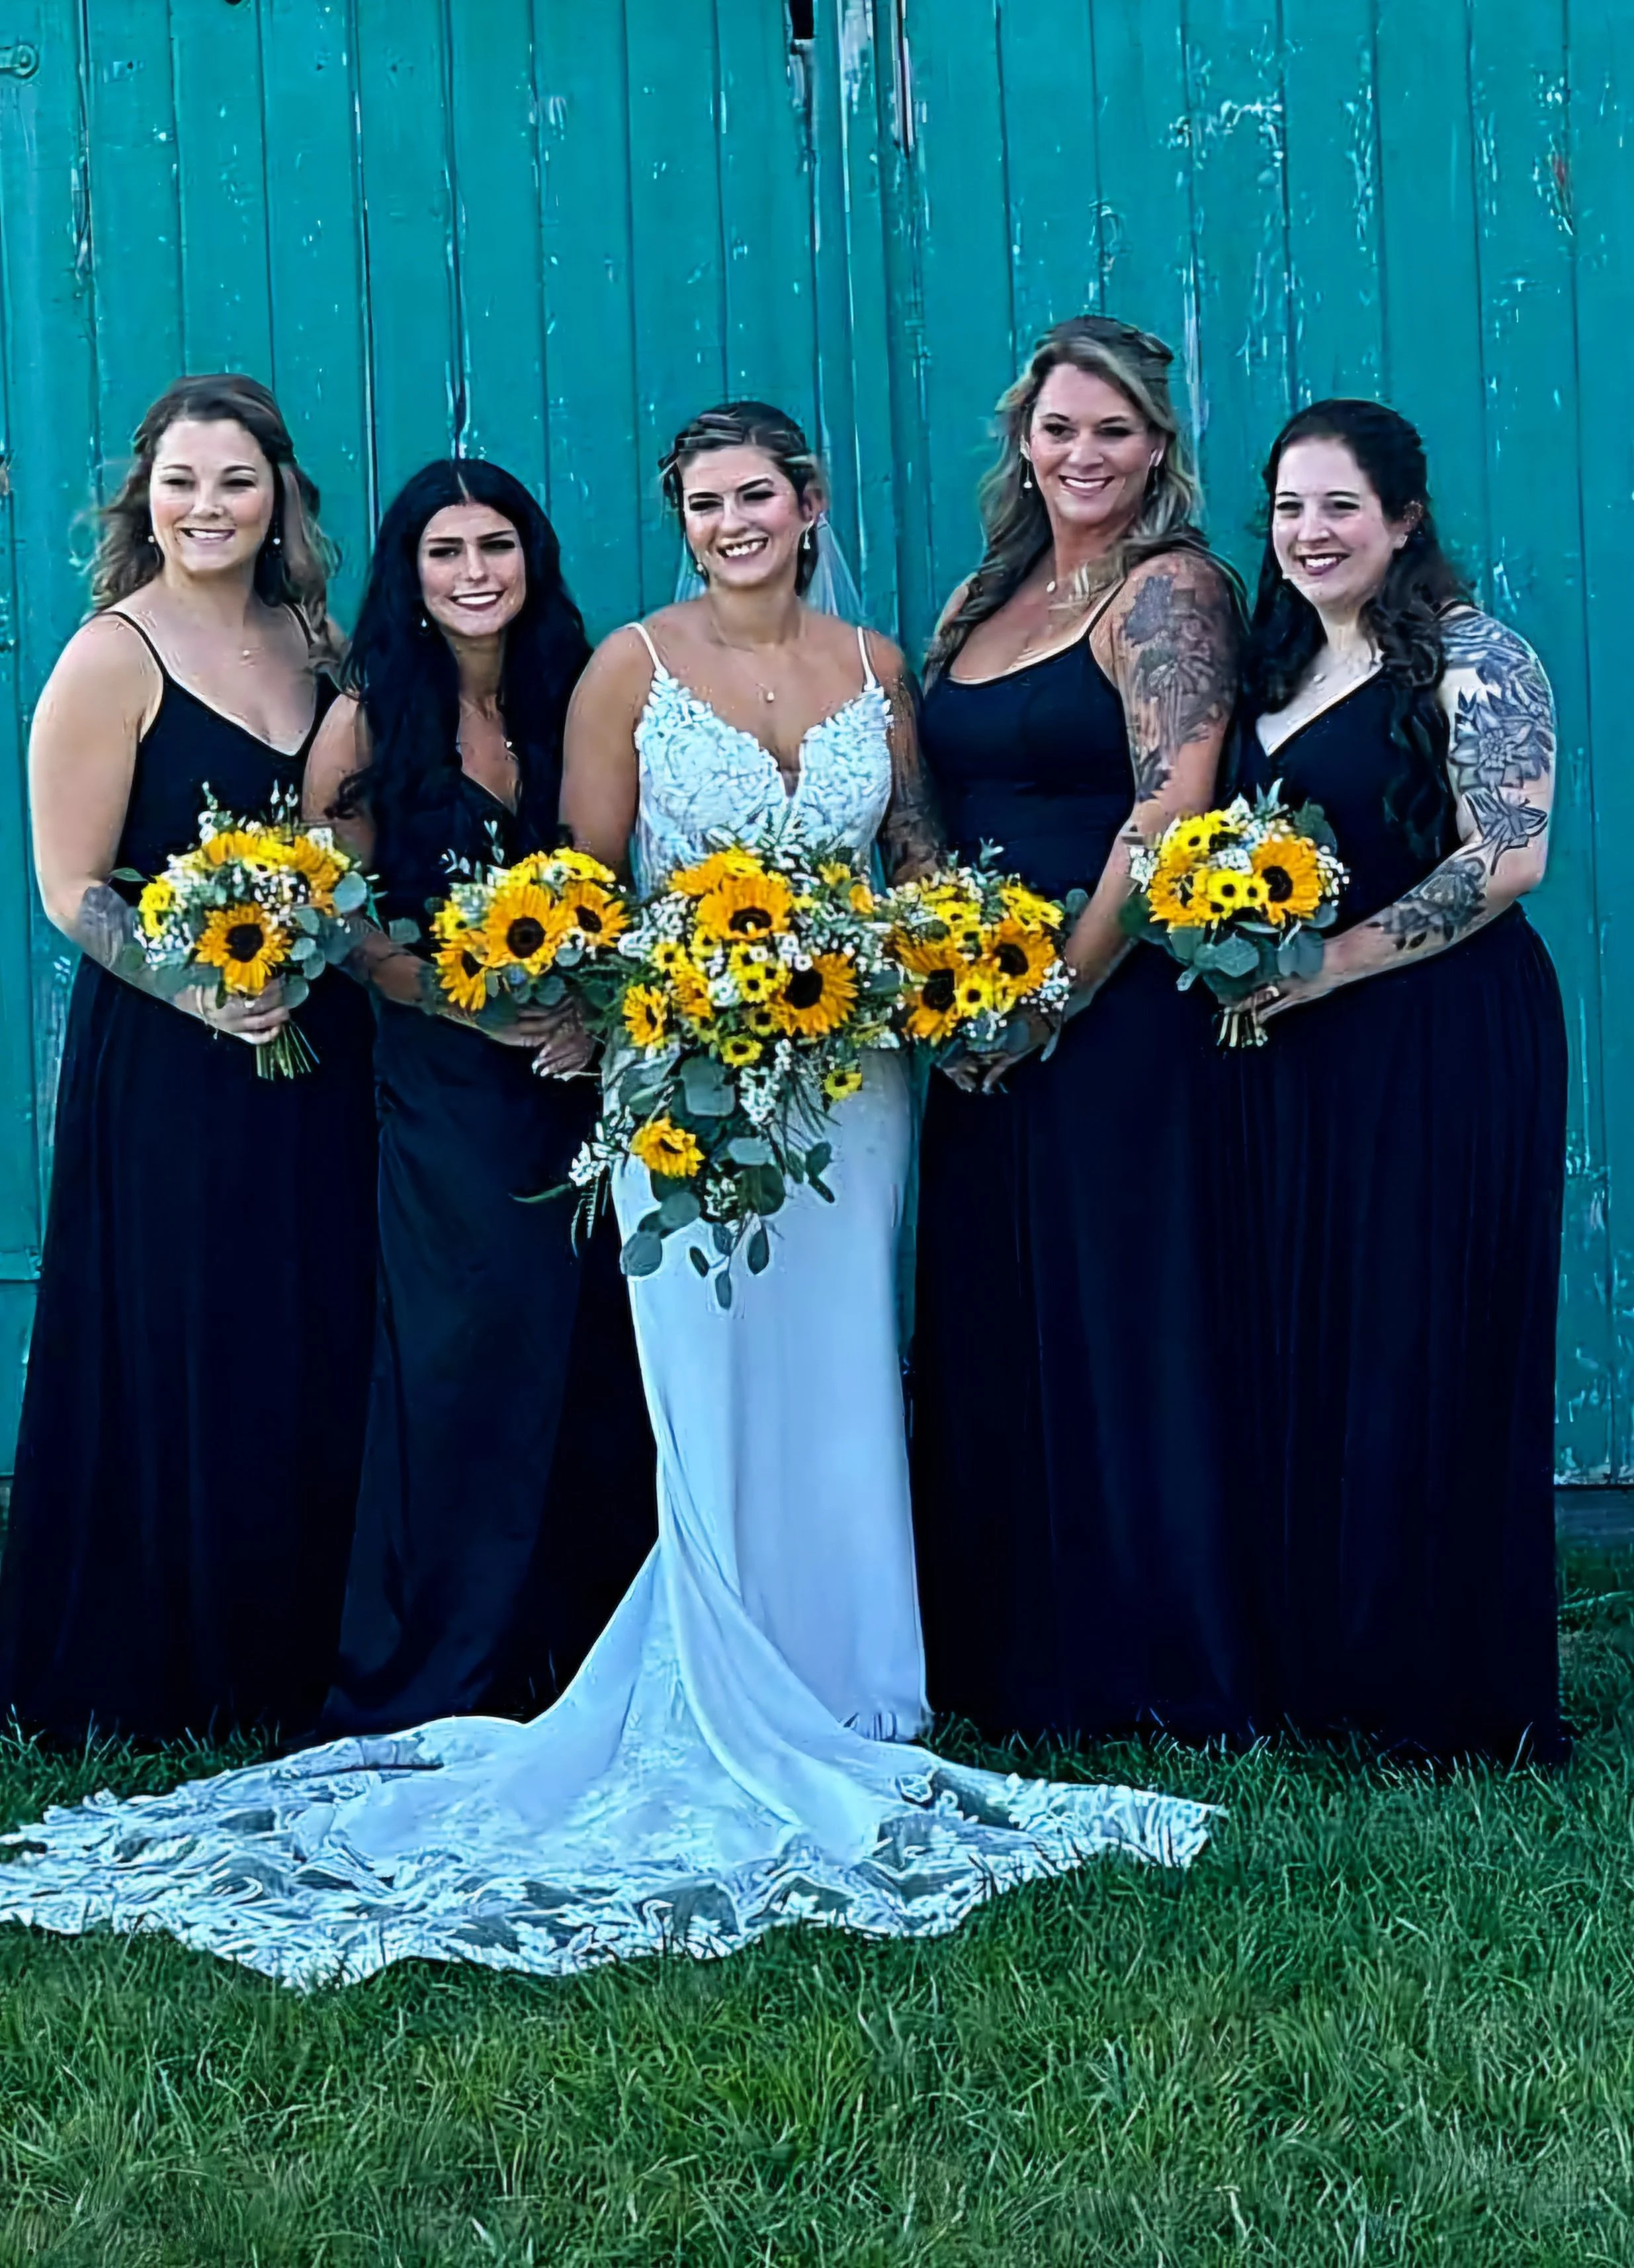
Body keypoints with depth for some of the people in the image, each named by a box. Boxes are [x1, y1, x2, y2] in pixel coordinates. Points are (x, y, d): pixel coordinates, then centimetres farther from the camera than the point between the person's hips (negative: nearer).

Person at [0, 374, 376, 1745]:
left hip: (319, 1060, 5)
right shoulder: (113, 659, -8)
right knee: (182, 1365, 1)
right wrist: (205, 993, -23)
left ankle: (297, 1661, 25)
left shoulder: (315, 644, 9)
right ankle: (161, 1673, 17)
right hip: (166, 1069, -5)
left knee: (318, 1362, 10)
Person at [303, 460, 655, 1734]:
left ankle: (593, 1656, 16)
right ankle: (440, 1680, 7)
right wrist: (478, 1008, -13)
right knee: (466, 1354, -5)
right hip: (445, 1088, -3)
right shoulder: (373, 717, 0)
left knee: (597, 1356, 2)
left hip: (583, 1075, 3)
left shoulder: (577, 698, 9)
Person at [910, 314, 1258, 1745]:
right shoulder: (983, 600, 16)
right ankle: (1006, 1662, 20)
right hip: (980, 1024, 8)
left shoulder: (1170, 591, -7)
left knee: (1118, 1328, -3)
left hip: (1116, 1015, -7)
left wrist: (1060, 998, -15)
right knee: (985, 1335, 10)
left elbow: (1170, 813, -17)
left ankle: (1155, 1668, 8)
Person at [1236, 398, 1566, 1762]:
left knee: (1432, 1358, -4)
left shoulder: (1471, 659, -8)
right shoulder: (1277, 665, 15)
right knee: (1311, 1354, 8)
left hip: (1446, 1048, -7)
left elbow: (1510, 857, -17)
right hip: (1297, 1060, 7)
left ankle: (1465, 1694, 8)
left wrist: (1333, 963, -16)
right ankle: (1332, 1663, 18)